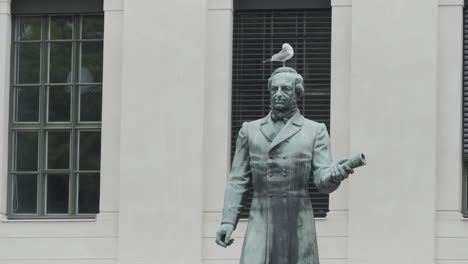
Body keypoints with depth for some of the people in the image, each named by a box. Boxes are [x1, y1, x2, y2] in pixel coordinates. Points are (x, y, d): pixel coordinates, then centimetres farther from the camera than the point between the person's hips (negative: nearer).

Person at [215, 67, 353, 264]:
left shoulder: (315, 131, 7)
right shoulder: (250, 130, 12)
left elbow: (322, 181, -3)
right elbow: (237, 180, 10)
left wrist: (335, 174, -27)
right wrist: (228, 221, -1)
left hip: (298, 224, 0)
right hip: (261, 223, 0)